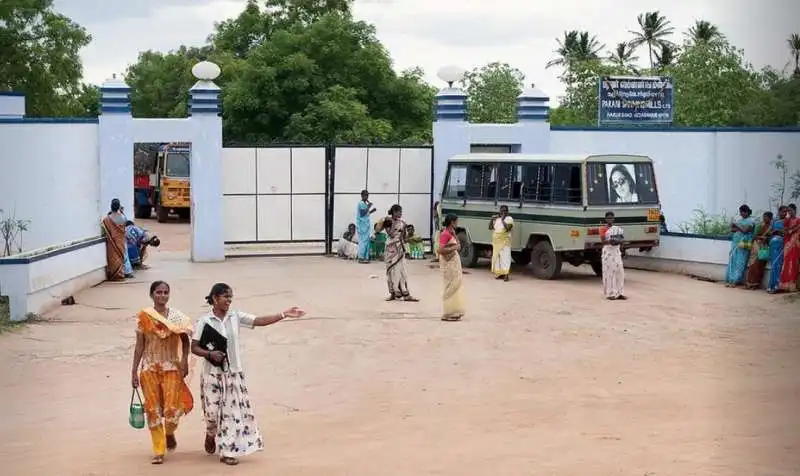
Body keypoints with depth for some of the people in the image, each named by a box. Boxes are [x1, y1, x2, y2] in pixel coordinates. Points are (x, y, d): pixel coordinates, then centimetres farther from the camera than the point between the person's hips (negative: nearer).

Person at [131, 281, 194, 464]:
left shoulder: (177, 316, 0)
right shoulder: (144, 316, -1)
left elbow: (185, 340, 6)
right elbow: (139, 345, 2)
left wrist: (184, 361, -9)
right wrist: (134, 371, 1)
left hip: (171, 367, 0)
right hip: (150, 368, 0)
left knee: (172, 408, -8)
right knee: (153, 409, 2)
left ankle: (170, 433, 25)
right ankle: (158, 451, 14)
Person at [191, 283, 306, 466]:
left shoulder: (236, 317, 1)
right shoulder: (205, 321, -7)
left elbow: (260, 321, -6)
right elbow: (194, 347, -5)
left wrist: (284, 314, -16)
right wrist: (210, 354, -23)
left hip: (233, 372, 3)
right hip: (213, 373, -3)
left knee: (234, 410, -2)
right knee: (213, 411, 4)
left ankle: (227, 451, 5)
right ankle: (211, 435, 37)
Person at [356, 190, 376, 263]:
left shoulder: (365, 204, 17)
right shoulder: (361, 204, -12)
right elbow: (362, 214, -21)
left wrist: (371, 211, 11)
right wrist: (368, 207, -16)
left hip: (366, 225, 10)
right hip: (362, 225, -10)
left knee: (366, 241, 9)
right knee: (363, 241, -9)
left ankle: (365, 257, 11)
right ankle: (361, 258, -6)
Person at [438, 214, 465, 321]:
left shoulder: (450, 233, 12)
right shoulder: (445, 234, -17)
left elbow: (458, 247, 13)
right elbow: (440, 250, -26)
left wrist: (454, 234, 3)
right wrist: (454, 248, -19)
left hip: (454, 262, 10)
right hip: (449, 263, -10)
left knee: (455, 287, 13)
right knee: (451, 288, -7)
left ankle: (453, 312, 20)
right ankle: (448, 313, -2)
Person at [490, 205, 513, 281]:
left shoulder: (509, 219, -2)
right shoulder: (496, 219, 15)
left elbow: (508, 228, -17)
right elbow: (490, 227, 13)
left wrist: (502, 220, -17)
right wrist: (492, 219, -1)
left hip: (505, 241, -6)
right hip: (496, 242, 6)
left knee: (505, 257, -11)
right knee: (496, 257, 7)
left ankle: (506, 275, -15)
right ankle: (500, 273, 14)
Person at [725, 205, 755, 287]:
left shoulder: (751, 221, -1)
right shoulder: (739, 219, 17)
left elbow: (745, 230, -13)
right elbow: (732, 229, 11)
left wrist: (737, 226, -5)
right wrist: (740, 229, -6)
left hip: (744, 243, -6)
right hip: (735, 241, 6)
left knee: (740, 262, -8)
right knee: (732, 261, 0)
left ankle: (735, 281, -9)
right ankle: (729, 280, -1)